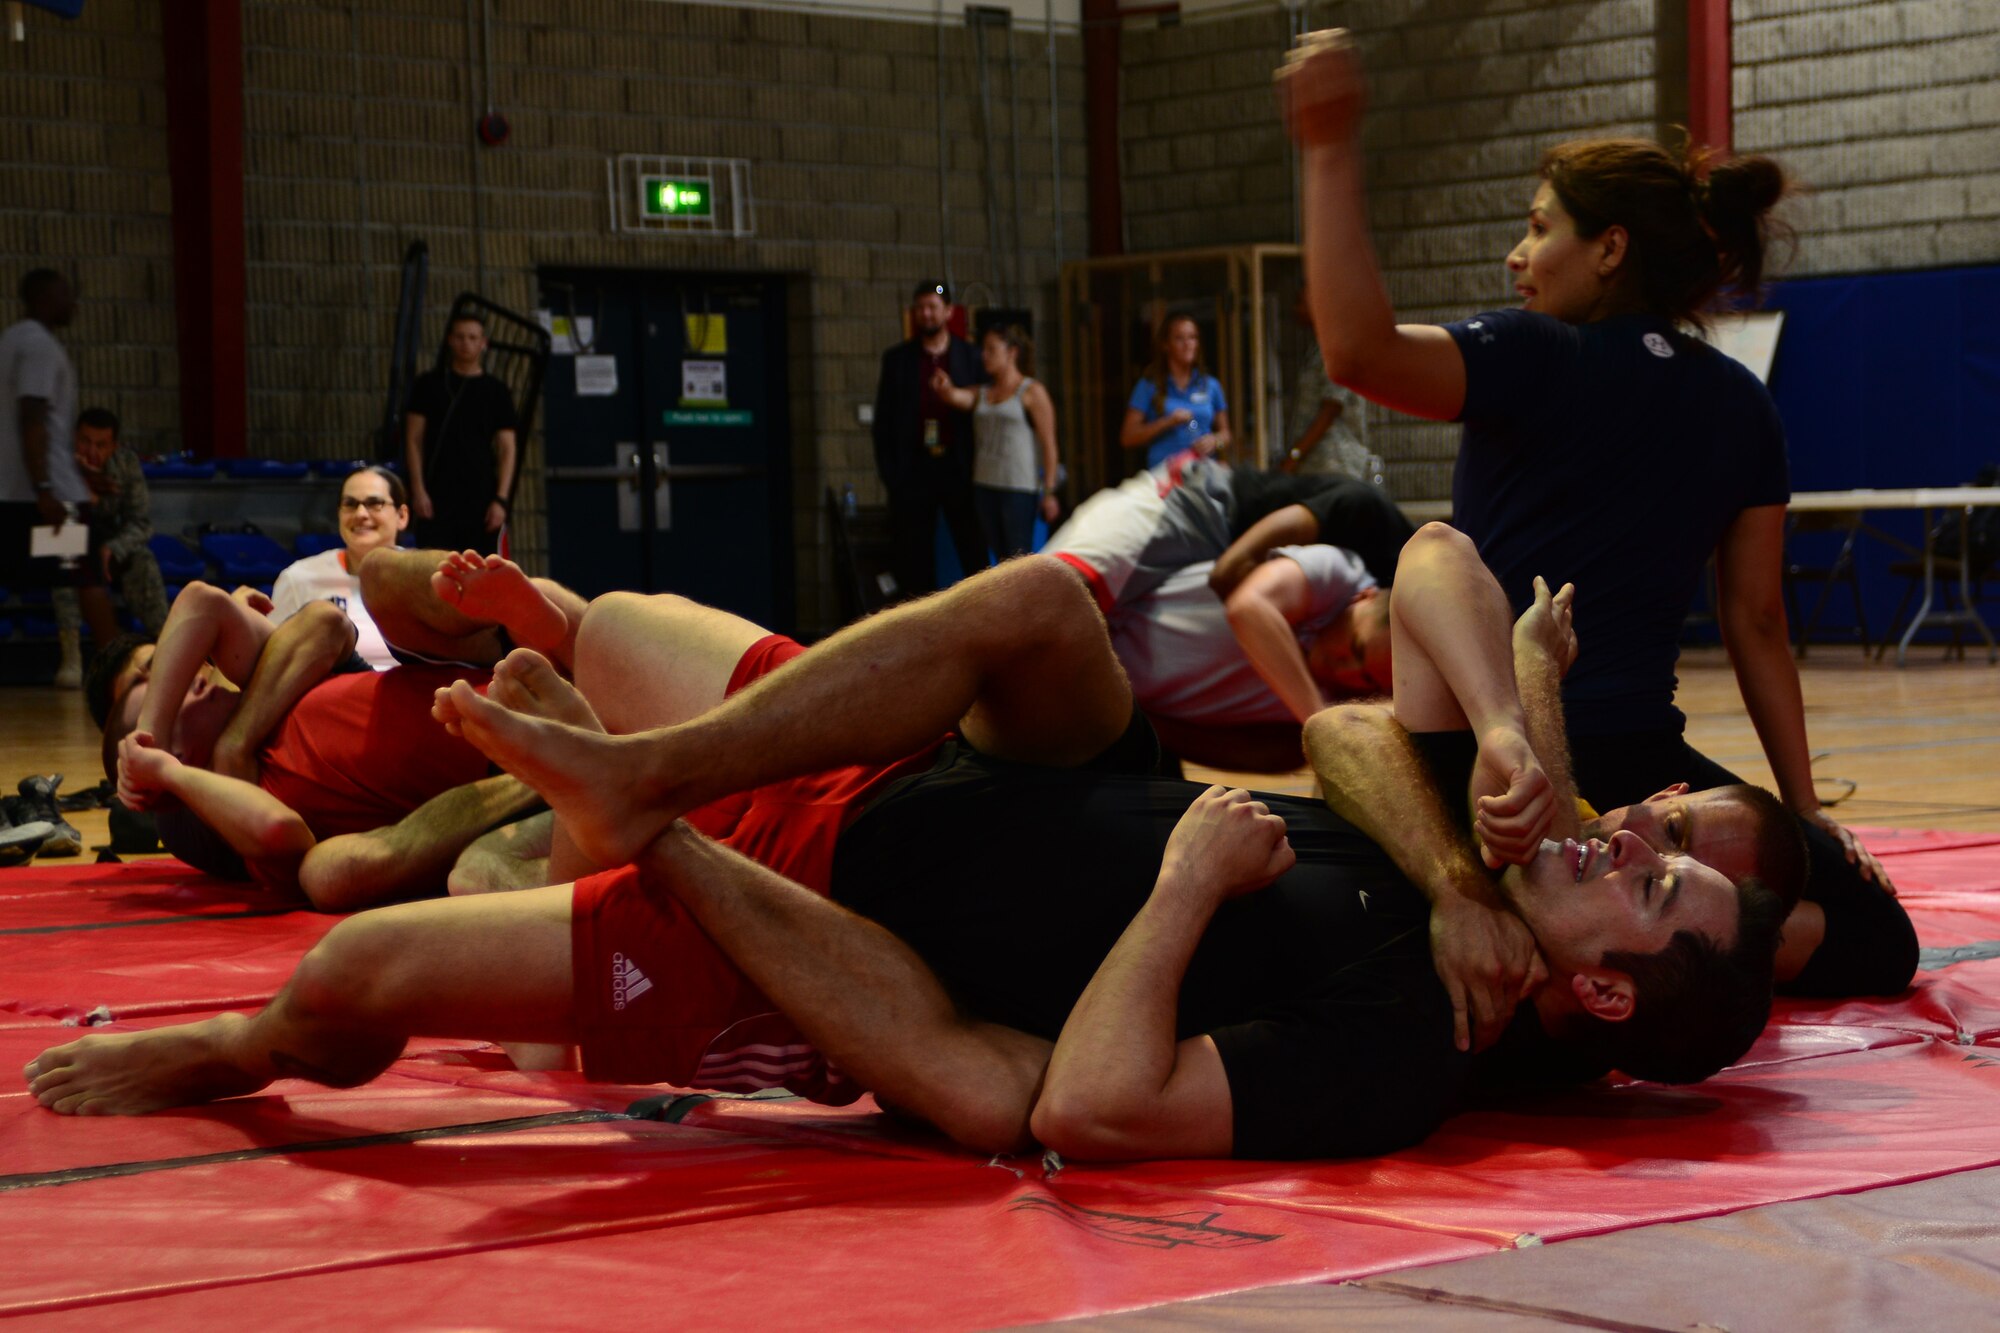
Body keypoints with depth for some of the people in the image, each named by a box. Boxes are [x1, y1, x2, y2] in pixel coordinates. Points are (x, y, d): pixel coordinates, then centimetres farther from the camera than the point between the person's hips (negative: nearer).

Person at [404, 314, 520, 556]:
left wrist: (501, 499, -5)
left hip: (481, 497, 1)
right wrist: (418, 489, -6)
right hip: (436, 497, -1)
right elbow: (413, 440, 5)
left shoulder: (496, 392, 8)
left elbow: (508, 449, 5)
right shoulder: (429, 385, 7)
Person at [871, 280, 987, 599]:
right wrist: (888, 471, -2)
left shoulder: (970, 357, 7)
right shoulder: (897, 358, 9)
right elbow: (883, 420, 7)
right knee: (913, 558, 1)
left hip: (958, 466, -1)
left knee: (972, 550, -2)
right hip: (914, 467, 1)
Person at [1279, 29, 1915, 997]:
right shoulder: (1741, 407, 10)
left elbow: (1360, 351, -23)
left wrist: (1332, 153, -22)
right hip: (1641, 762, 3)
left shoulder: (1543, 362, -5)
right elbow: (1757, 623, 11)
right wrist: (1805, 807, 16)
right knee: (1874, 939, 18)